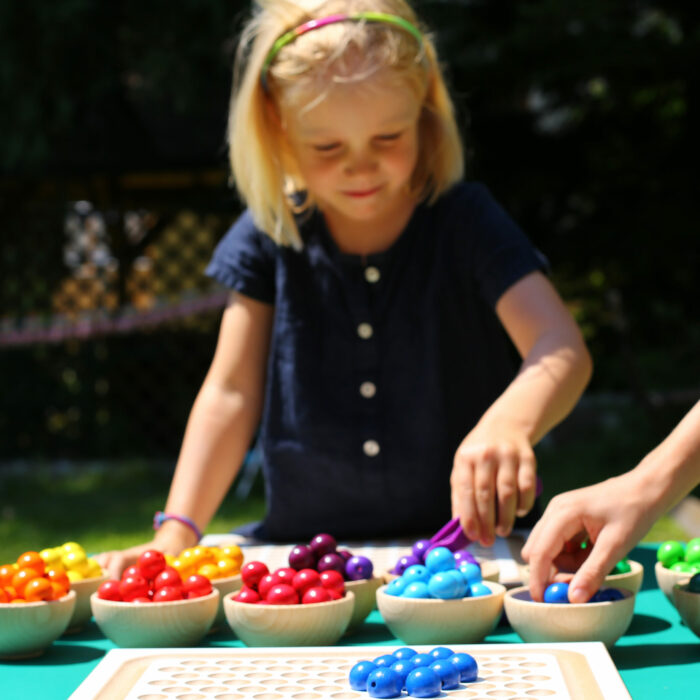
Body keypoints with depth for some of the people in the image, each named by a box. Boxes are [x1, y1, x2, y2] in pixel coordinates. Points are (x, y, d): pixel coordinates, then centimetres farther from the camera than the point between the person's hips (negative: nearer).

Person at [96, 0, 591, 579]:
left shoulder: (465, 222, -5)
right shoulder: (270, 237, 1)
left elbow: (563, 348, -19)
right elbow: (231, 394, 3)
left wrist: (509, 424, -42)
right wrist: (174, 537, -9)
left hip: (463, 546, -2)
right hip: (302, 547, 2)